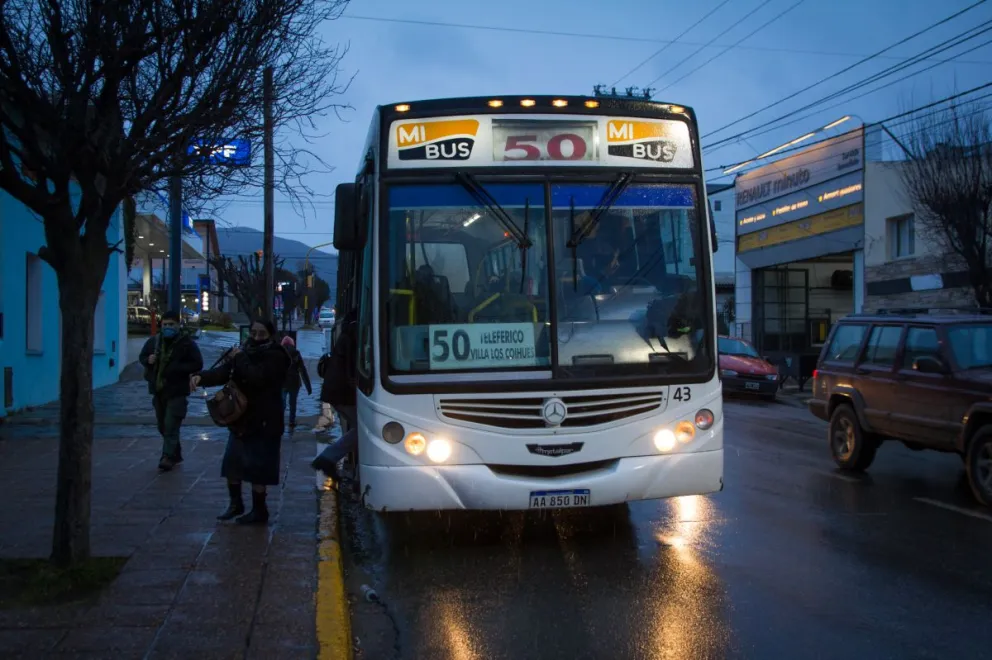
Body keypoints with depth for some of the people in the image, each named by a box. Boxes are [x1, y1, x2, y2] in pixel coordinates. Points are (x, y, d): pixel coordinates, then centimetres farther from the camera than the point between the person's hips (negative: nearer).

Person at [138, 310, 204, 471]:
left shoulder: (187, 343, -8)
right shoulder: (154, 341, 7)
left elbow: (197, 364, -10)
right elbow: (141, 357, 18)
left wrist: (177, 368, -22)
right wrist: (148, 360, -6)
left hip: (177, 392, -6)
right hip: (158, 391, 6)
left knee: (171, 426, -13)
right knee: (163, 426, 14)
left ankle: (168, 457, -10)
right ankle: (176, 454, 29)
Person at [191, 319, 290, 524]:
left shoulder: (276, 357, -12)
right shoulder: (245, 352, 8)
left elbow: (257, 377, -28)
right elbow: (222, 372, -5)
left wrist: (240, 359, -16)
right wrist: (201, 377, -23)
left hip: (263, 423, -7)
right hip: (241, 419, 8)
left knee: (256, 469, -2)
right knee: (231, 464, 15)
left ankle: (259, 511, 12)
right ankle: (235, 503, 32)